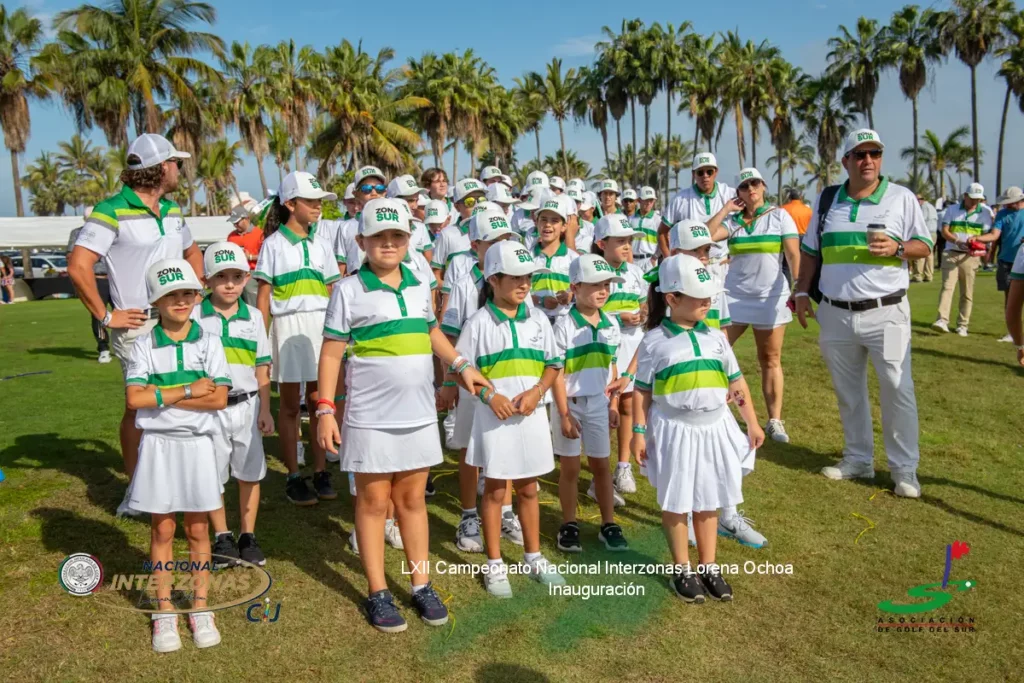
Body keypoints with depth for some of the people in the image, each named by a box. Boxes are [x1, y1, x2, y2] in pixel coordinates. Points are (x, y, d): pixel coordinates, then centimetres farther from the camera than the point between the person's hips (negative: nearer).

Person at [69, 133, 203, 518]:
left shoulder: (172, 211, 11)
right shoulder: (112, 211, -12)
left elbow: (192, 253, 27)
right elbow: (78, 266, -20)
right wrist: (106, 316, -16)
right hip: (138, 328, -7)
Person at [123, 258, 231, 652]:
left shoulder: (208, 342, -2)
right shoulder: (143, 346, -1)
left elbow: (219, 398, -11)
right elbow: (133, 399, -12)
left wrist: (161, 394, -13)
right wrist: (188, 390, -13)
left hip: (197, 444, 0)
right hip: (158, 445, 0)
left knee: (197, 530, 9)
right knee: (162, 530, 9)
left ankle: (200, 606, 22)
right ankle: (164, 610, 22)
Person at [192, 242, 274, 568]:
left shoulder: (254, 316, 4)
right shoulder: (194, 316, -3)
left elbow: (262, 367, 6)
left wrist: (265, 409, 4)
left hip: (246, 405, 2)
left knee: (249, 474, 9)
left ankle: (248, 536, 23)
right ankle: (222, 536, 26)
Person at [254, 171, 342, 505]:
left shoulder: (321, 244, 12)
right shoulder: (273, 243, 2)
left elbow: (332, 293, 13)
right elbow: (264, 295, -1)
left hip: (321, 326, 3)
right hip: (288, 326, -3)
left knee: (319, 402, 3)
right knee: (290, 405, 4)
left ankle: (321, 472, 12)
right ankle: (293, 477, 13)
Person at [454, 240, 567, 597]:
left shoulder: (538, 319, 3)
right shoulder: (479, 322, -7)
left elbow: (553, 364, 7)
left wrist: (536, 392, -10)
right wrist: (489, 396, -17)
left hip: (532, 415, 3)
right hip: (494, 416, -3)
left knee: (528, 488, 16)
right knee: (495, 490, 9)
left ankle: (534, 557, 32)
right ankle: (495, 564, 23)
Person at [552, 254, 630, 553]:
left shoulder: (611, 324, 2)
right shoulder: (564, 325, -13)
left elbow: (611, 367, 9)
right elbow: (557, 373, -13)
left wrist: (614, 404, 7)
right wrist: (564, 414, -14)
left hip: (599, 403, 4)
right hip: (570, 403, -4)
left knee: (601, 465, 11)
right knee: (570, 468, 7)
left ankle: (609, 525, 22)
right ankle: (569, 526, 21)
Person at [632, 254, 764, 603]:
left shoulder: (715, 337, 4)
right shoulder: (655, 341, -7)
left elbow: (737, 383, 10)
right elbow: (642, 391, -4)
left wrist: (752, 423, 9)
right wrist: (639, 432, -7)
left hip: (715, 429, 4)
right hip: (674, 431, -3)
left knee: (708, 502, 14)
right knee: (676, 503, 8)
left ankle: (708, 567, 28)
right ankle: (683, 570, 24)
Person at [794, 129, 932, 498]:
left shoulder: (902, 197, 1)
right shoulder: (826, 200, 9)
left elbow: (924, 244, 3)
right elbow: (810, 251, 14)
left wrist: (897, 248, -17)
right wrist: (802, 292, 6)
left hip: (885, 314, -3)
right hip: (835, 314, 3)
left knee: (898, 391, -1)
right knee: (848, 392, 12)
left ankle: (904, 467, 13)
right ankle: (858, 459, 27)